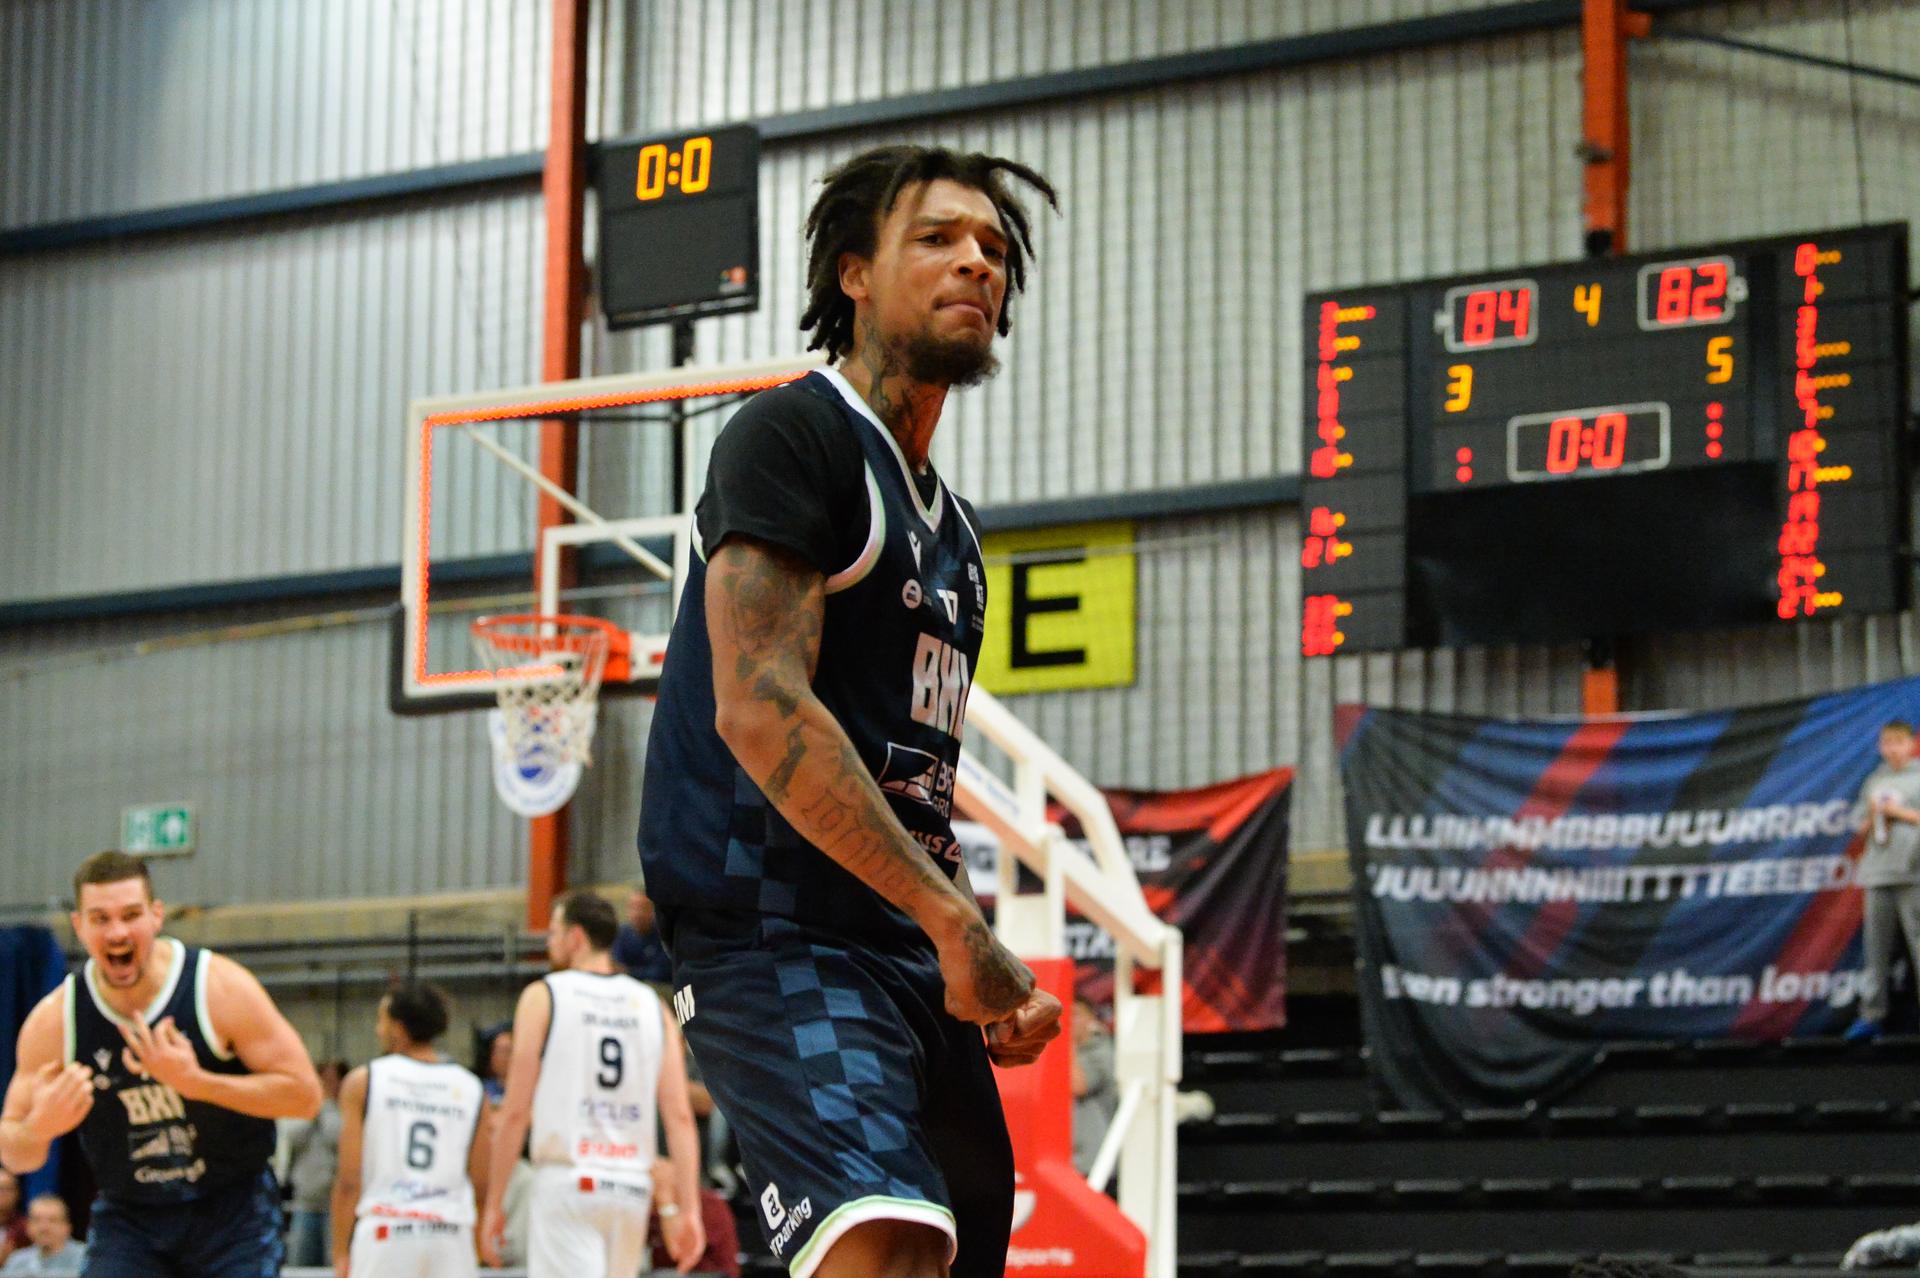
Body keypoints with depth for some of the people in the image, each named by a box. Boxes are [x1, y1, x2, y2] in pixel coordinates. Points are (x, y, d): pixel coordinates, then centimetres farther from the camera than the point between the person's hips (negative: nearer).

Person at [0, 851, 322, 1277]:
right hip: (127, 1220, 2)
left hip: (232, 1211, -2)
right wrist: (40, 1127, -28)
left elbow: (305, 1094, -16)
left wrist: (197, 1082, -29)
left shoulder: (222, 987, -16)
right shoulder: (52, 1022, -10)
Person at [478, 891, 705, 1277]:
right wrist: (687, 1209, 2)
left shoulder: (543, 996, -1)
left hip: (565, 1183, -5)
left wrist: (493, 1203, 1)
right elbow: (680, 1117, 3)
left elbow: (515, 1112, -5)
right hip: (632, 1185, 5)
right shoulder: (652, 1006, 11)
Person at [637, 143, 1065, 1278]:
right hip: (779, 933, -10)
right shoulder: (794, 436, -4)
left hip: (914, 961, 10)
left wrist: (995, 980, 15)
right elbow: (761, 710, -17)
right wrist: (957, 921, -21)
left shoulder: (949, 524, 24)